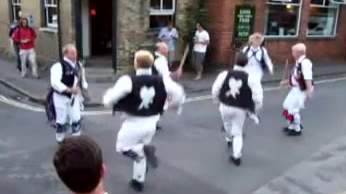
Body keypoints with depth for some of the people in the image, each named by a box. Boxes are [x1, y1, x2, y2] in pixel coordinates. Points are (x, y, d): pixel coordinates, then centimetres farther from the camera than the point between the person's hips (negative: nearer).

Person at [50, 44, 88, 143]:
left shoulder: (78, 65, 5)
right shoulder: (59, 66, -20)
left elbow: (82, 78, 17)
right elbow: (55, 83, -28)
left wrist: (84, 86, -3)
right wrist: (69, 90, -34)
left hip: (74, 96, 6)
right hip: (61, 97, -6)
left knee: (76, 119, 11)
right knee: (62, 120, 6)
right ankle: (60, 141, 26)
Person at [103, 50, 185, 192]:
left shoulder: (128, 80, -20)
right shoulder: (161, 80, -8)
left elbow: (109, 99, -18)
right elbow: (179, 93, -6)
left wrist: (107, 96, 7)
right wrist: (174, 105, 14)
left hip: (133, 123, -5)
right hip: (151, 123, 5)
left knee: (122, 147, 18)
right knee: (139, 153, 26)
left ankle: (144, 149, -12)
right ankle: (138, 181, 34)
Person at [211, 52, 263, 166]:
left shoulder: (225, 74, -12)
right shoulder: (249, 78, -14)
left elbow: (215, 89, -6)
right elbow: (258, 95, -13)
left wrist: (217, 100, 14)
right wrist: (255, 109, 2)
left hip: (225, 106, 1)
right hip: (241, 109, -1)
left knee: (228, 124, 31)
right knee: (238, 132, 12)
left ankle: (230, 139, 59)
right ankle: (236, 156, 8)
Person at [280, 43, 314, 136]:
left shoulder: (305, 62, -23)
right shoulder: (298, 62, 8)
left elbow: (308, 78, -27)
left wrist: (309, 91, -30)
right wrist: (286, 82, 23)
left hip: (301, 90, -10)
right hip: (295, 89, 10)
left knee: (293, 108, -4)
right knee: (287, 106, 17)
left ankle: (297, 129, 14)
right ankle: (292, 126, 33)